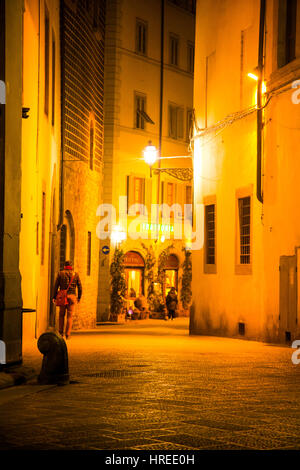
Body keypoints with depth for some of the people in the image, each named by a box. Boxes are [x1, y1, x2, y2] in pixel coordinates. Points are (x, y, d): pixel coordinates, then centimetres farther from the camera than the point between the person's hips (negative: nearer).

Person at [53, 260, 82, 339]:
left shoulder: (60, 274, 3)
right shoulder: (76, 275, 5)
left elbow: (56, 286, 0)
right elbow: (80, 287, 6)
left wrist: (54, 297, 6)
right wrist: (79, 297, 18)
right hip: (72, 296, 0)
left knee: (61, 315, 15)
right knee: (70, 316, 1)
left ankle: (61, 332, 12)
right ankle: (67, 334, -4)